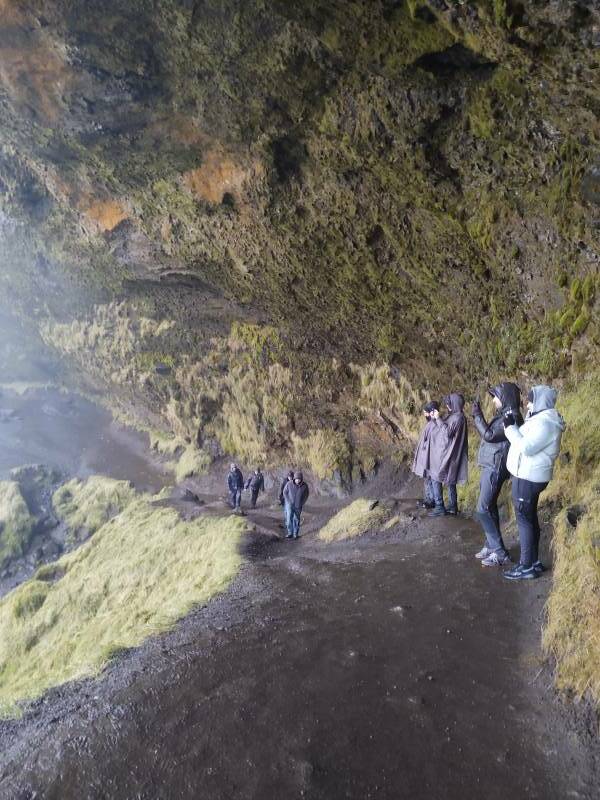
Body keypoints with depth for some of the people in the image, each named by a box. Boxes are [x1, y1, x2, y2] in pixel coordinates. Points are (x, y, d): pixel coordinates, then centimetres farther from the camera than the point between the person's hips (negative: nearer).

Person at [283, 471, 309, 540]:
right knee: (290, 518, -11)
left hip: (298, 506, 0)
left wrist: (301, 504, -5)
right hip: (290, 504, 0)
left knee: (296, 519, 6)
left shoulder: (304, 486, -14)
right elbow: (285, 492, -3)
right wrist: (288, 502, -9)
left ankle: (296, 534, 20)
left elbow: (306, 495, 1)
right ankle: (290, 533, -3)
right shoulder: (289, 483, -16)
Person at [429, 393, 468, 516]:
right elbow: (444, 428, 20)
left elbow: (448, 432, -23)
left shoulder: (458, 417, -17)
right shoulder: (454, 415, 12)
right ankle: (452, 507, 18)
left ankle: (439, 507, -4)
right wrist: (435, 418, 10)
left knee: (436, 479, -5)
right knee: (450, 480, 13)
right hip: (446, 453, 10)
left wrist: (438, 419, -18)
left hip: (447, 454, -10)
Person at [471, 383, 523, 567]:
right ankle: (491, 546, 24)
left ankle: (500, 553, -4)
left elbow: (489, 435, -22)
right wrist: (477, 416, 15)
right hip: (489, 467, 10)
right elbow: (487, 434, 19)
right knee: (489, 507, 15)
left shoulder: (512, 417, -18)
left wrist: (477, 415, -14)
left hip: (495, 469, -10)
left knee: (483, 510, -10)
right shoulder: (502, 415, 12)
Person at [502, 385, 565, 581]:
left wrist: (510, 427, -20)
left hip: (528, 478, -10)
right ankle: (533, 561, 25)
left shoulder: (544, 422, -20)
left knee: (524, 520, -4)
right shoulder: (541, 419, 13)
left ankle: (527, 567, 2)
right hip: (528, 476, 10)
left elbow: (526, 447, -26)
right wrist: (513, 426, 7)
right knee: (530, 519, 16)